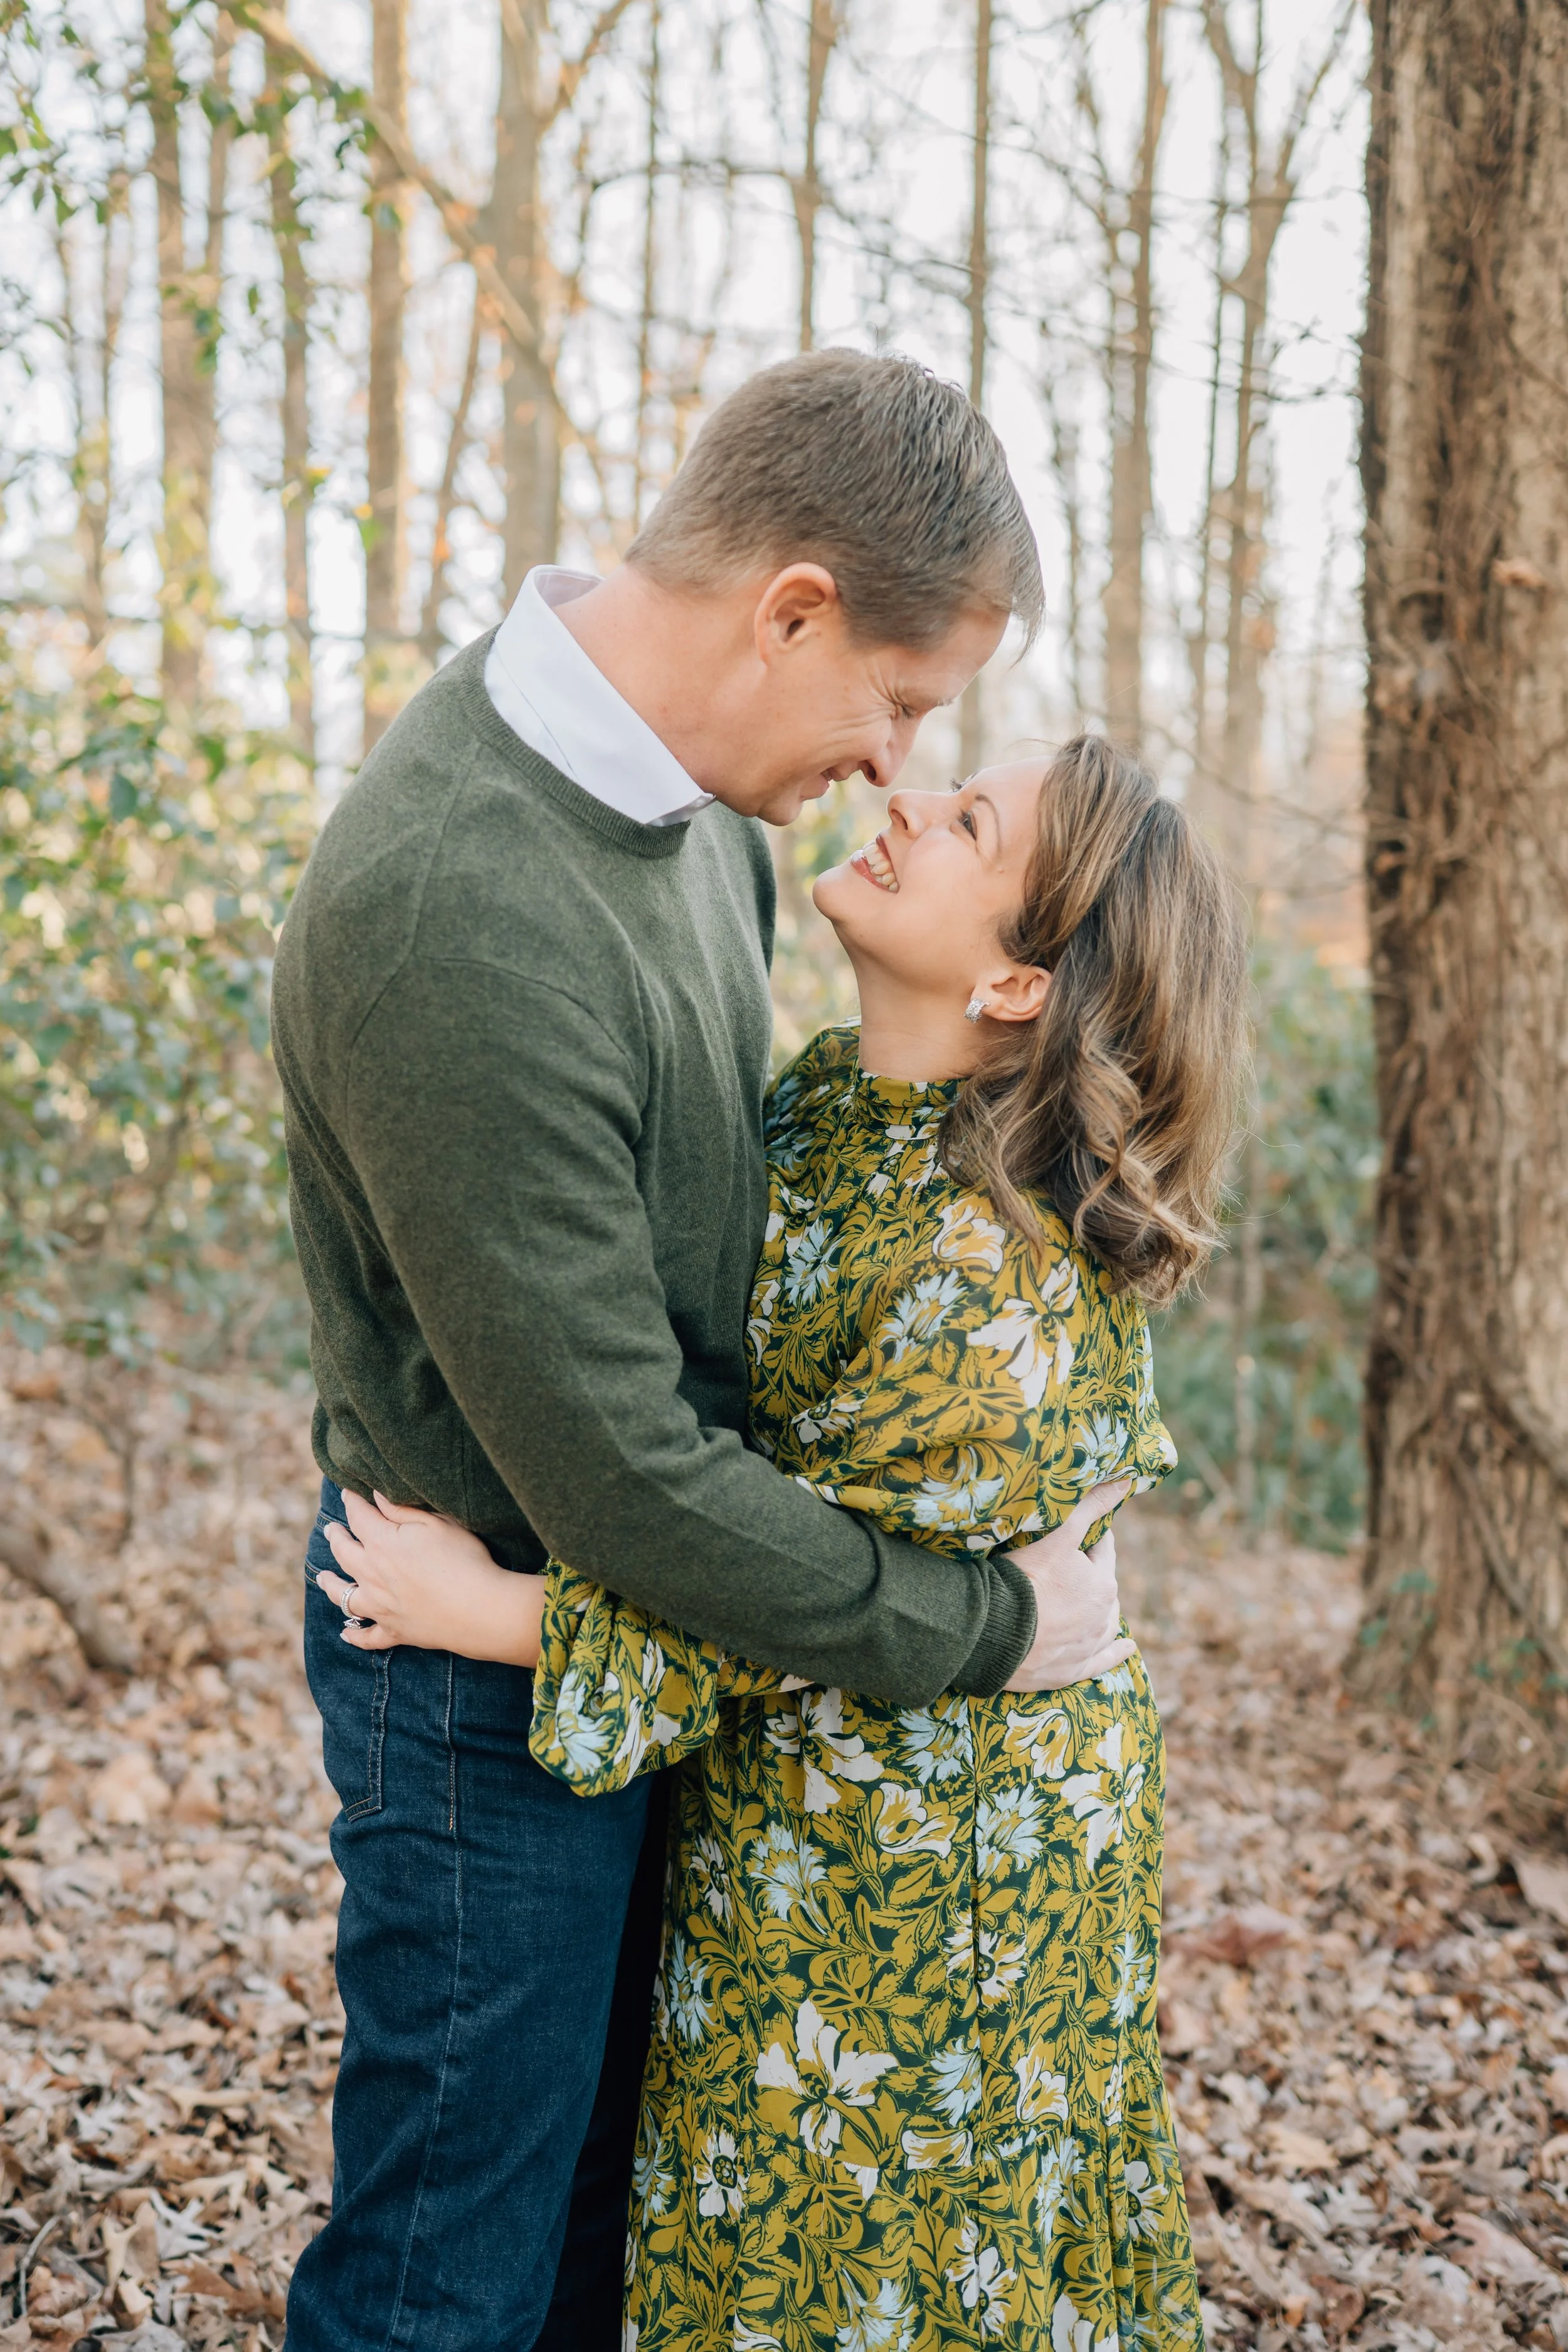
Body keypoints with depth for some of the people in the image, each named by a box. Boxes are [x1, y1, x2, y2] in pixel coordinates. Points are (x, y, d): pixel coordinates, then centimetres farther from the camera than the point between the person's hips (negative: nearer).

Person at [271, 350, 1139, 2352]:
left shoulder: (662, 769, -3)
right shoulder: (456, 914, -33)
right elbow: (614, 1478, -29)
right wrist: (986, 1622, -18)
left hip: (653, 1609, 9)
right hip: (494, 1653, -9)